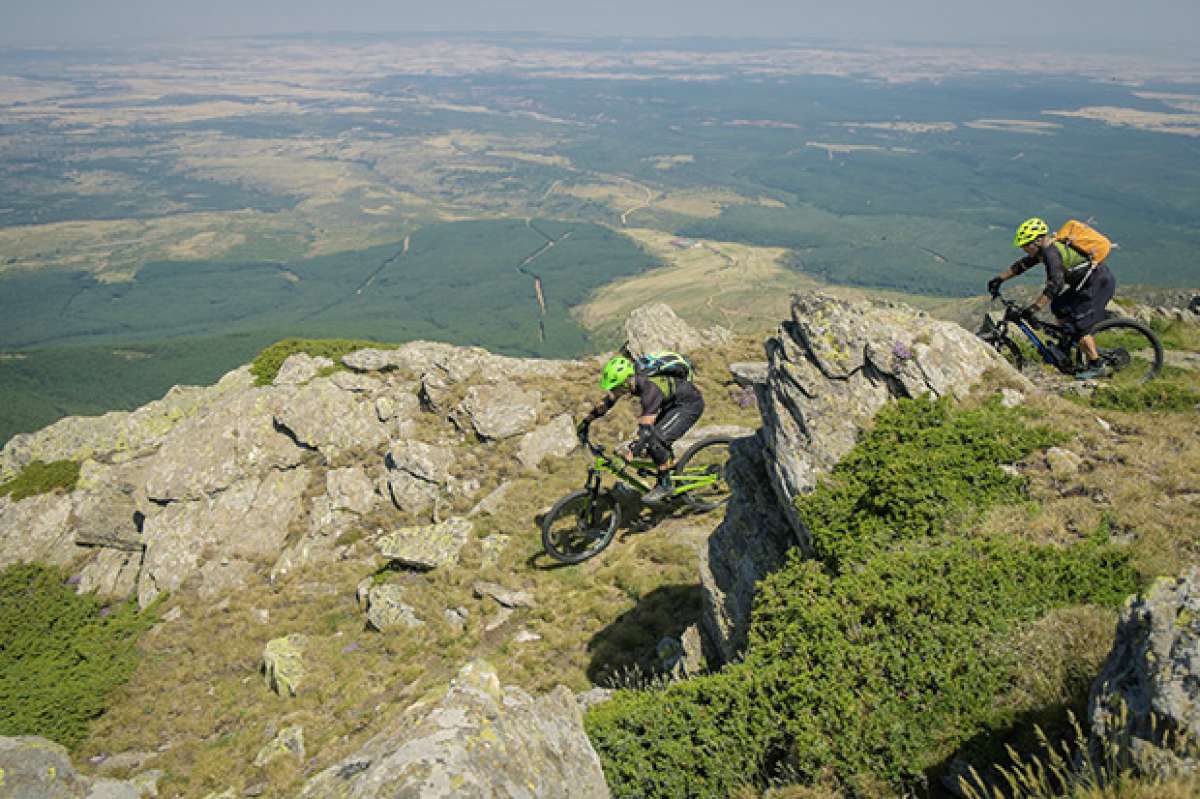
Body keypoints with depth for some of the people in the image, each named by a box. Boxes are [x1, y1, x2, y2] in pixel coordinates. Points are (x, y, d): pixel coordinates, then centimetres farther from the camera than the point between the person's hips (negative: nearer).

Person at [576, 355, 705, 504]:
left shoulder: (650, 388, -36)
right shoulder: (626, 377, -13)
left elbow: (645, 427, -42)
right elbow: (606, 401, 2)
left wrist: (632, 451, -48)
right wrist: (585, 422, 6)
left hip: (690, 404, -9)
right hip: (672, 402, 9)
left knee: (654, 440, -21)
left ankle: (665, 485, -6)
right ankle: (671, 465, 23)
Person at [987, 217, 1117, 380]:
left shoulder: (1051, 252, -24)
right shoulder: (1044, 248, 5)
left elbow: (1055, 284, -34)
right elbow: (1023, 264, 18)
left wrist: (1033, 308, -37)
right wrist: (999, 279, 18)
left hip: (1100, 283, -10)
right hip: (1087, 282, 10)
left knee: (1078, 326, -11)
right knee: (1059, 308, 14)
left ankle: (1097, 366, -2)